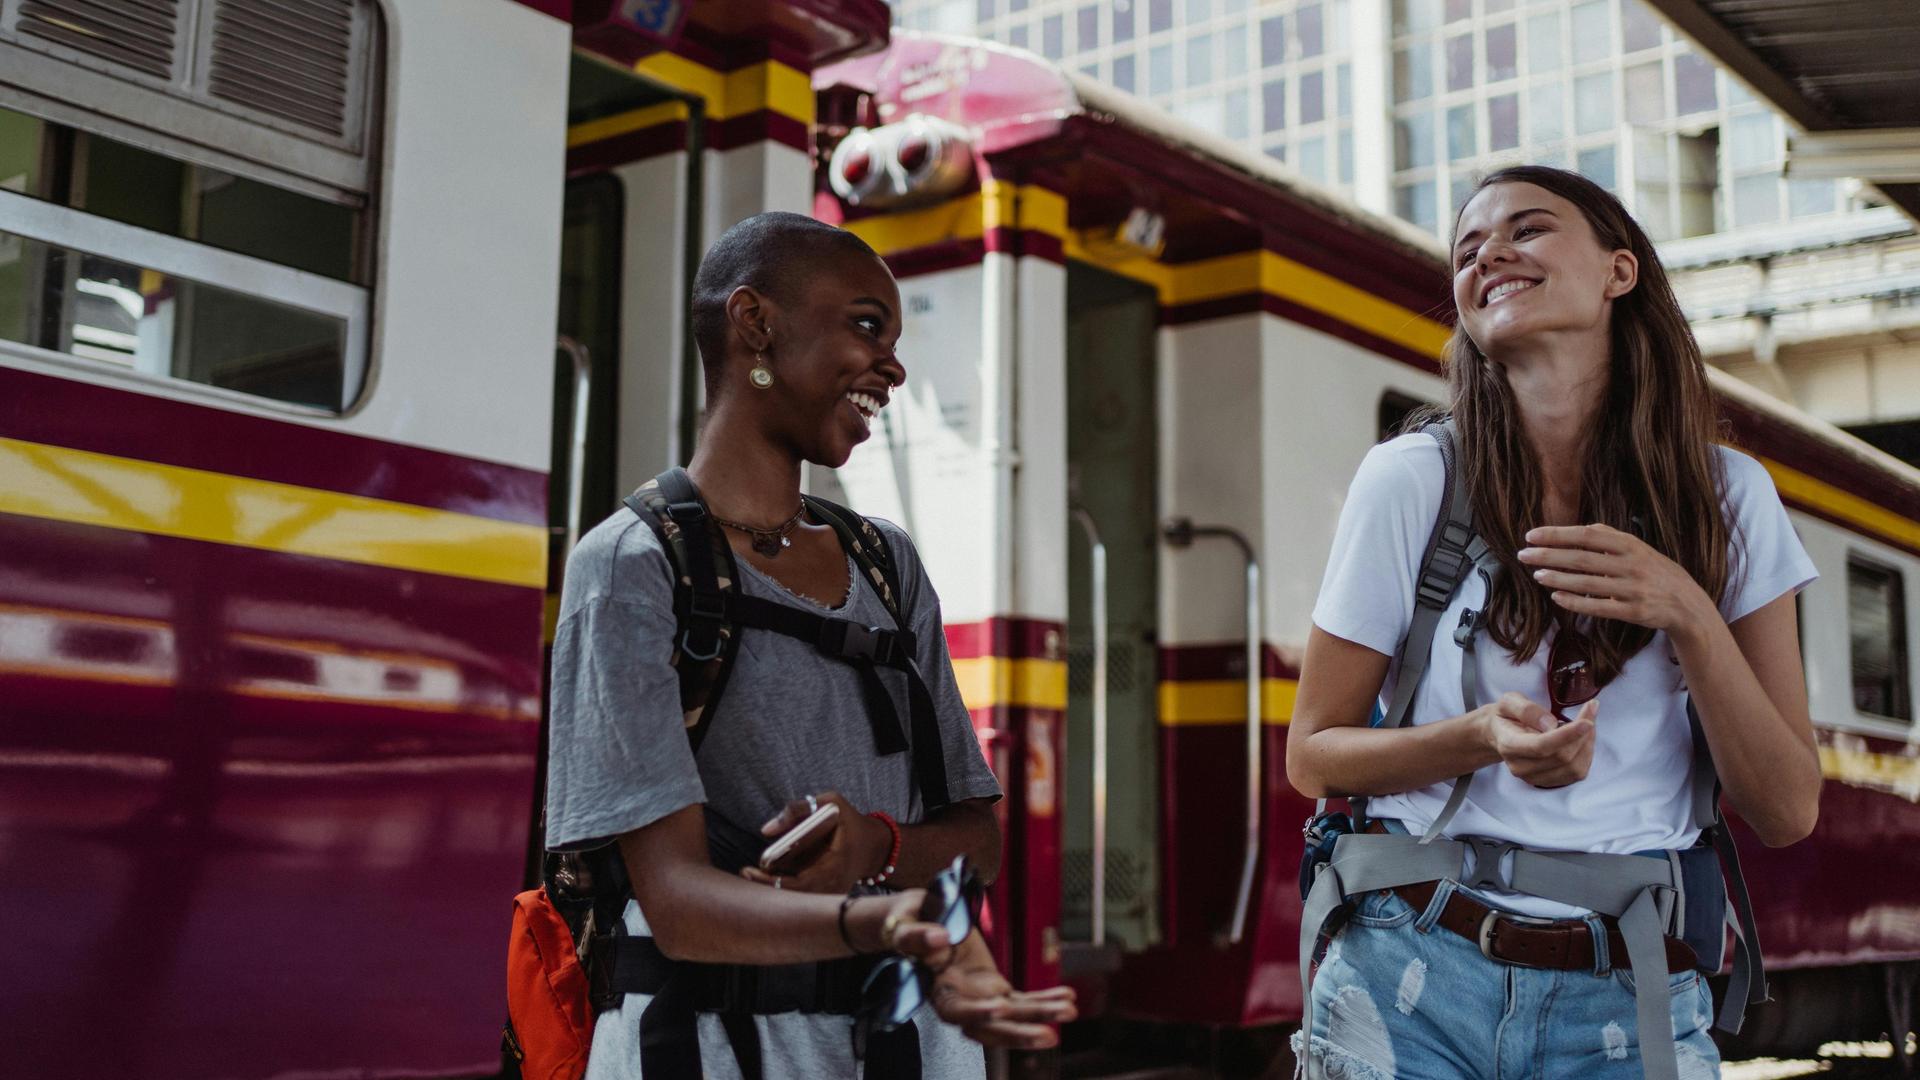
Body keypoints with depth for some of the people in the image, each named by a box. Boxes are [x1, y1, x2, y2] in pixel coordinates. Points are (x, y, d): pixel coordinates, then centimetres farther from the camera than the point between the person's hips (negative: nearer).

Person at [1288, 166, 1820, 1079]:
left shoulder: (1726, 498, 0)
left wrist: (1690, 617, -16)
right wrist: (1483, 739, -19)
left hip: (1629, 1004, 2)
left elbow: (1787, 814, -1)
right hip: (1410, 988, -1)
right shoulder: (1413, 479, -6)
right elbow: (1313, 755, -1)